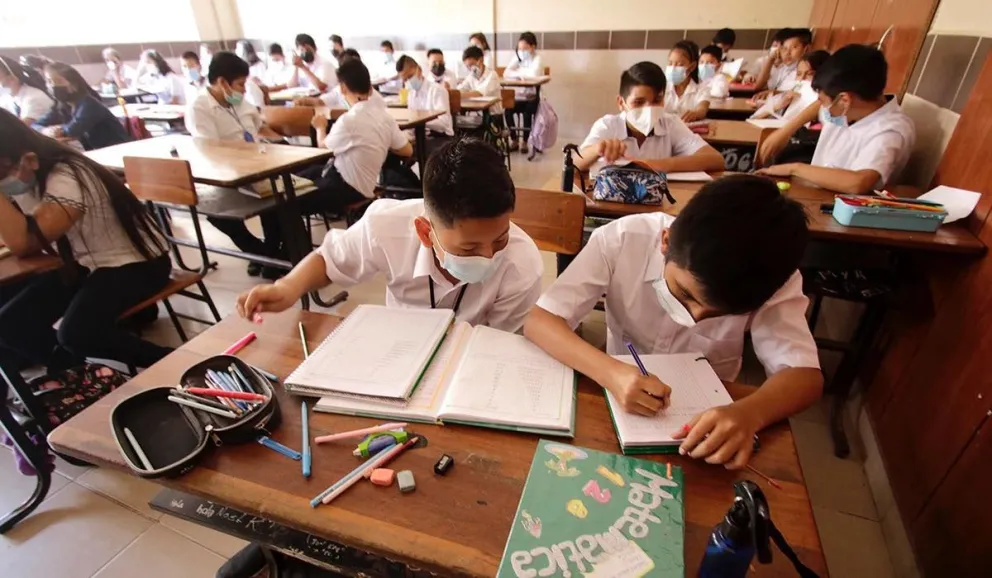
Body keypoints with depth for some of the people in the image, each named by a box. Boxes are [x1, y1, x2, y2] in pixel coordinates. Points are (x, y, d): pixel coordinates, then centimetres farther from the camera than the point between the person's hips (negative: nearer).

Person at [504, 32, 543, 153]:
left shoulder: (537, 59, -5)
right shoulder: (517, 58, 8)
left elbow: (534, 74, -26)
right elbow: (506, 73, -6)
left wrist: (518, 72, -12)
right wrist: (521, 74, -20)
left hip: (532, 97, -4)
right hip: (518, 96, 4)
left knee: (527, 113, -31)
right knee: (508, 111, -23)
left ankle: (524, 142, -9)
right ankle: (513, 141, -4)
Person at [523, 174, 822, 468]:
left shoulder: (771, 275, -18)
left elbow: (805, 376, -19)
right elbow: (538, 322, -25)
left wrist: (749, 413, -39)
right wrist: (610, 373, -40)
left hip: (709, 418, 2)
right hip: (620, 406, -1)